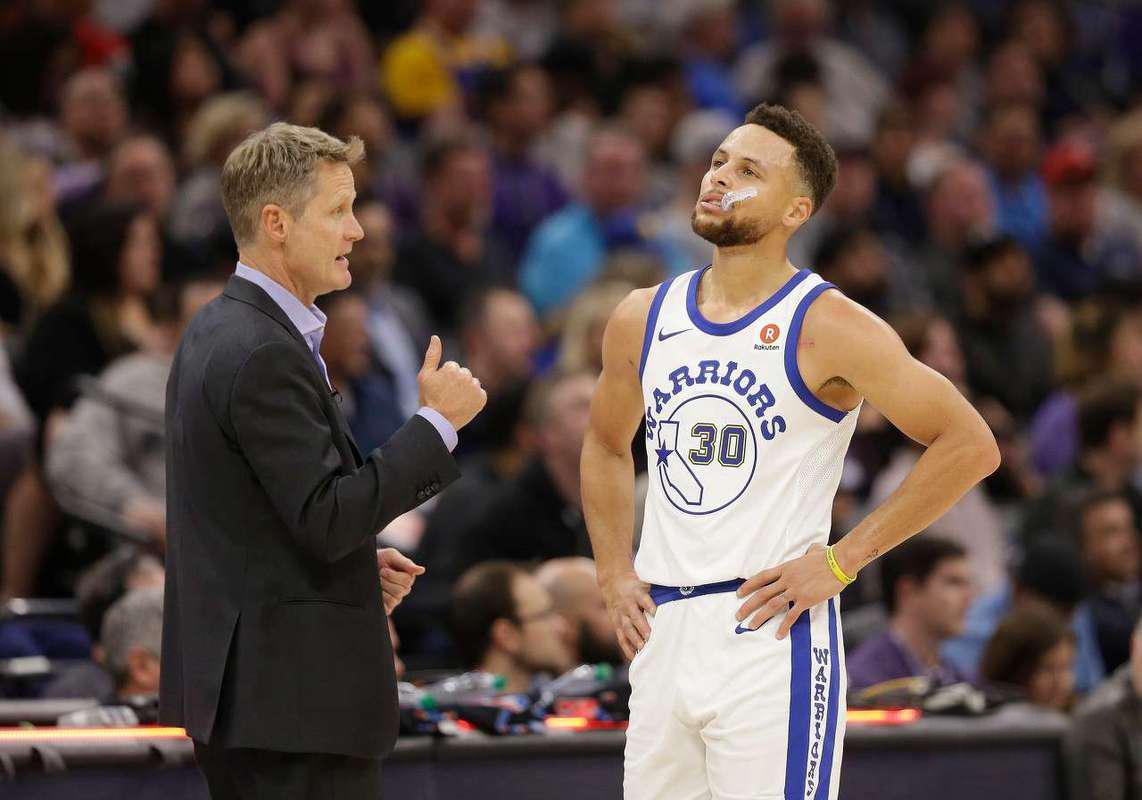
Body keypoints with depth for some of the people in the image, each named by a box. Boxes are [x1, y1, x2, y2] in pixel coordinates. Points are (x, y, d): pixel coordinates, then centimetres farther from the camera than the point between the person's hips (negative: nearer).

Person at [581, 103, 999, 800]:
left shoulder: (827, 327, -8)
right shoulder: (643, 319, 10)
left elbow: (971, 446, -9)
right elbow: (606, 447, 28)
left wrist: (841, 562, -10)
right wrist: (614, 576, 14)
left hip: (772, 633, -6)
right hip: (660, 634, 6)